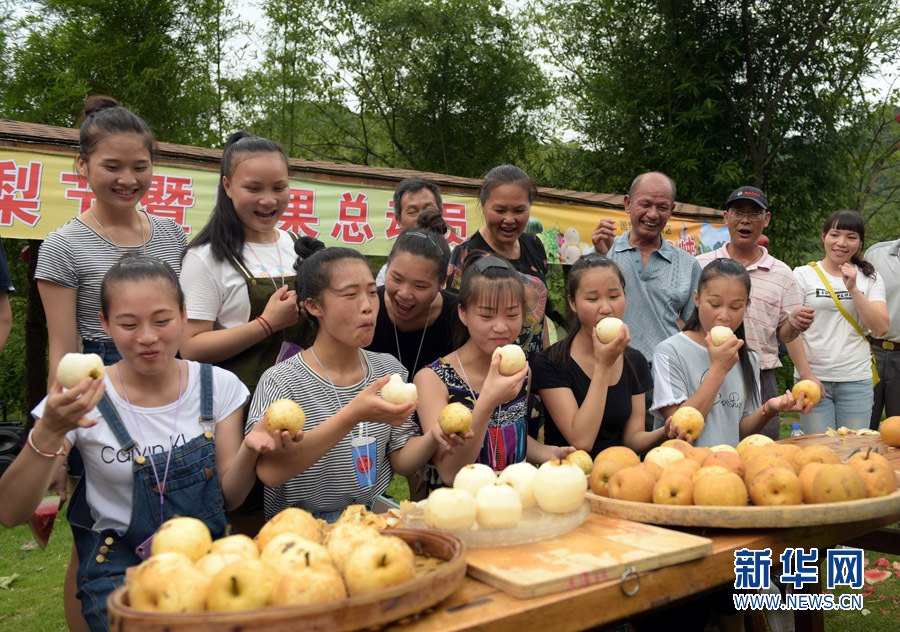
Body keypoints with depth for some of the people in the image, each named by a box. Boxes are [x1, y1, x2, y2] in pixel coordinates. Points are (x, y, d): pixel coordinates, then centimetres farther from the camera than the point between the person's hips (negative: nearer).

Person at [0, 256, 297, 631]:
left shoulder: (219, 386, -3)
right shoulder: (81, 402, -9)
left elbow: (229, 497, -1)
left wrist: (251, 447, -22)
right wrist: (49, 434, -28)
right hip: (120, 568, -2)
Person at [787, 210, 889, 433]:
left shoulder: (870, 278, 10)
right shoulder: (803, 275, 2)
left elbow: (881, 328, -2)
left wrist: (853, 289, -9)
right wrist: (806, 374, -9)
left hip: (856, 380, 2)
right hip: (814, 377, -2)